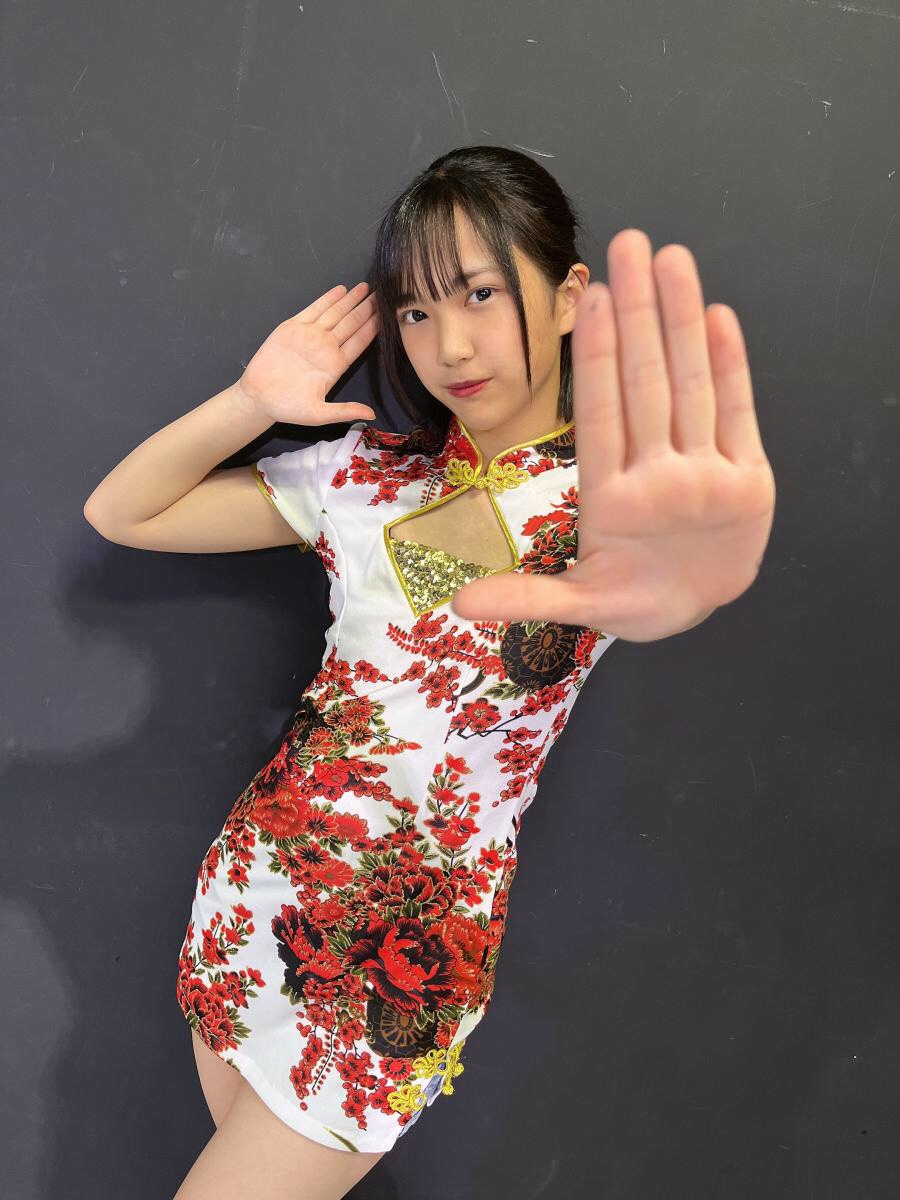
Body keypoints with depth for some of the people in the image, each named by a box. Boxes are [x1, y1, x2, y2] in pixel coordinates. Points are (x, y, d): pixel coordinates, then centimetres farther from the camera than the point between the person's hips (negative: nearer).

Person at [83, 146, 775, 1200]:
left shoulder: (610, 501, -12)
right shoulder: (364, 475, -1)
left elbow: (644, 601, -38)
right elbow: (118, 513, 4)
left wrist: (684, 577, -62)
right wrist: (253, 399, -11)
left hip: (408, 948, -4)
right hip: (257, 874, 5)